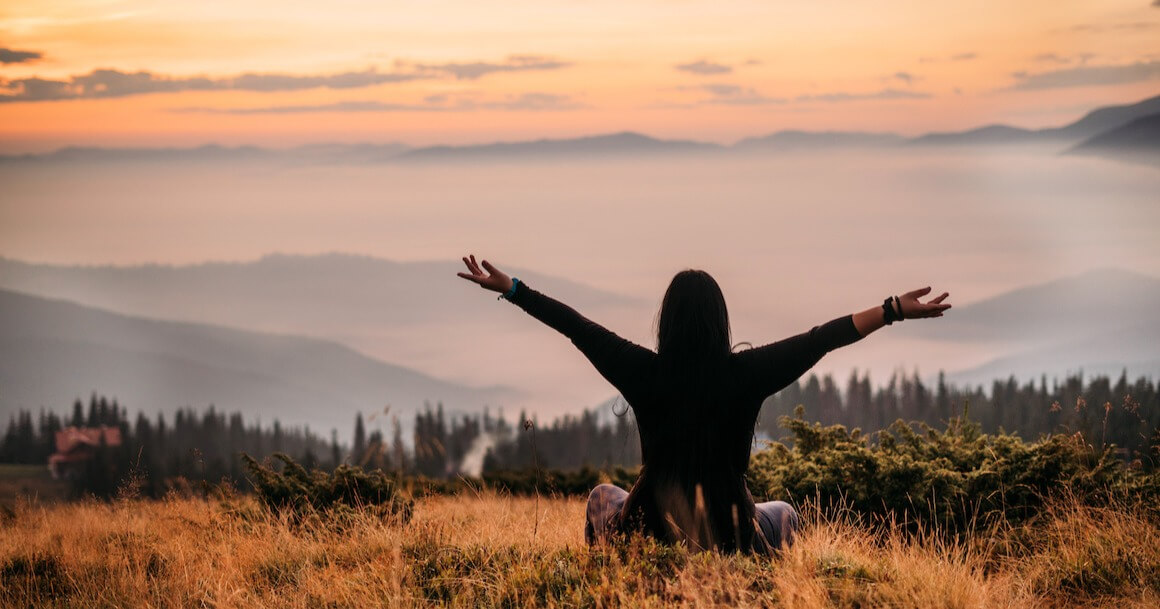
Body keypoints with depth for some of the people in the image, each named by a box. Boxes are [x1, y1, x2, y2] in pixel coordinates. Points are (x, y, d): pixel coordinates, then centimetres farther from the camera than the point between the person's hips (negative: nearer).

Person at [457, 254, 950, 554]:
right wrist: (895, 310, -6)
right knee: (785, 513, 35)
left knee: (602, 496, 35)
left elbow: (577, 326, -3)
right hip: (730, 530, 0)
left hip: (654, 528, 0)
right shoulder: (746, 372, -11)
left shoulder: (644, 372, -10)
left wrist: (511, 290, 5)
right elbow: (821, 338, -9)